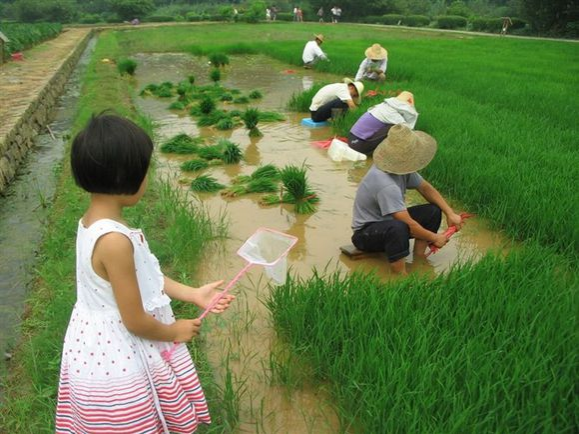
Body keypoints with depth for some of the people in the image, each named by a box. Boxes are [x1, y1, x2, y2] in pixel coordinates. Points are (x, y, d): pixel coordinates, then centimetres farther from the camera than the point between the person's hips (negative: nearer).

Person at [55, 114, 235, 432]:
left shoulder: (93, 221, -4)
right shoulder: (114, 240, -33)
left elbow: (144, 276, 5)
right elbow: (136, 321, -25)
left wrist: (194, 294, 6)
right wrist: (174, 331, -6)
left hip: (100, 344, 8)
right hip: (119, 358, -8)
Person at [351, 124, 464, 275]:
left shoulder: (401, 168, -9)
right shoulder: (386, 185, -35)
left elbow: (426, 188, 5)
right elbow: (409, 224, -31)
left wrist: (450, 213, -2)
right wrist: (434, 238, -15)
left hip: (389, 221, 9)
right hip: (365, 234, -9)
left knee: (433, 211, -2)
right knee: (398, 228, -40)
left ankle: (419, 259, 1)